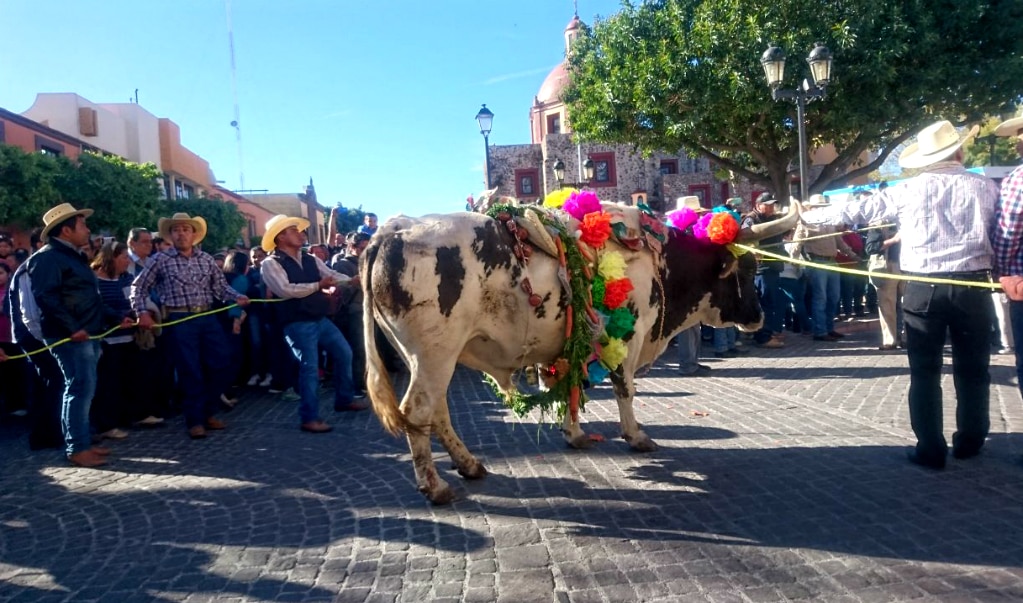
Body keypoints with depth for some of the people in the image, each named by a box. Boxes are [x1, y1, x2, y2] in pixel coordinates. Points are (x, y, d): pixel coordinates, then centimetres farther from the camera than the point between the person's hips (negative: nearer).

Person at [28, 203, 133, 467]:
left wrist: (116, 319, 21)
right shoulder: (48, 257, -10)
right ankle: (77, 449, -3)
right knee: (80, 389, -9)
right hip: (70, 337, -10)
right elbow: (45, 297, -21)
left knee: (83, 389, 12)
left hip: (87, 335, 10)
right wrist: (72, 328, -24)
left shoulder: (74, 257, 21)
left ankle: (82, 442, 20)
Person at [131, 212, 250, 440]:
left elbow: (220, 286, 9)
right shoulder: (161, 260, 1)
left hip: (208, 318, 4)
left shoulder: (206, 259, 10)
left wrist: (237, 297, -8)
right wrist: (142, 312, -5)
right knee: (190, 371, -1)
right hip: (179, 321, -4)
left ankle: (208, 412, 23)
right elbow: (139, 287, 6)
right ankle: (195, 420, 13)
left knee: (220, 366, 5)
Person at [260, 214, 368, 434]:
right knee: (310, 368, -6)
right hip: (298, 324, -7)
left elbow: (331, 274, 7)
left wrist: (352, 281, -11)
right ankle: (309, 418, 8)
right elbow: (285, 290, -21)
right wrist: (317, 285, -17)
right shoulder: (271, 263, -9)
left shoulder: (310, 259, 12)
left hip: (321, 319, 7)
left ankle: (344, 399, 32)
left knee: (344, 353, 14)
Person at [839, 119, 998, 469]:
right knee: (972, 368, 15)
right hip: (972, 286, 1)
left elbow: (855, 211, 8)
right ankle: (969, 442, 28)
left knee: (925, 371, 7)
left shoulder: (908, 190, 1)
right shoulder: (985, 187, 2)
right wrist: (1001, 272, 23)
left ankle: (931, 450, 10)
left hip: (922, 288, -1)